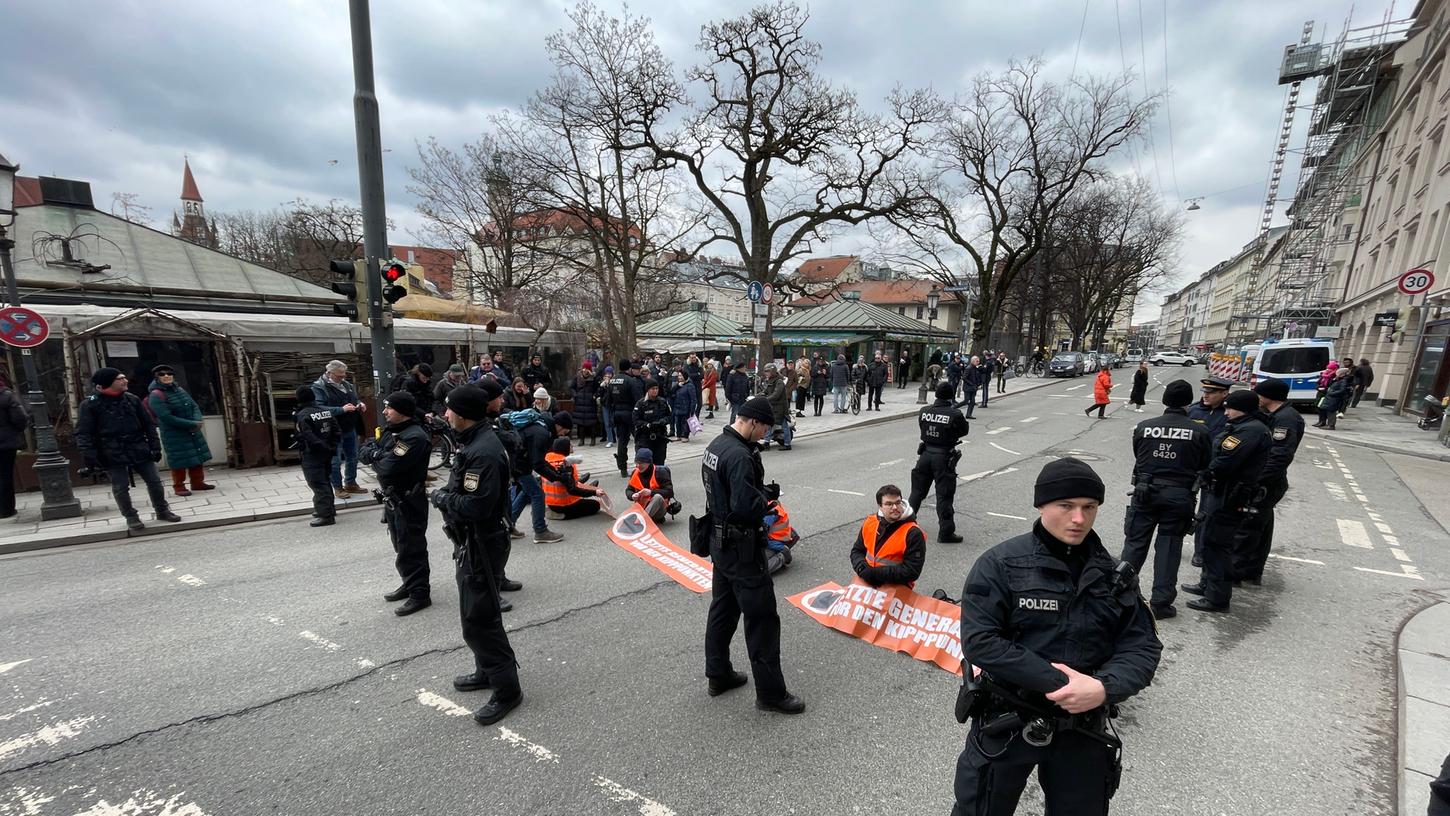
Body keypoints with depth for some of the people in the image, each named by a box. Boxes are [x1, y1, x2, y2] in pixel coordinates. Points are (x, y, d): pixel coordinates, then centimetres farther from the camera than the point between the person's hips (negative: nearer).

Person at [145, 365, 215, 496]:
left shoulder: (180, 390, 9)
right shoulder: (156, 395, -13)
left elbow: (194, 406, 9)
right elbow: (167, 417, -20)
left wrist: (197, 421, -11)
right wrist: (191, 424, -19)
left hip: (193, 432, 7)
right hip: (174, 435, -7)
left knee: (198, 457, 11)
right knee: (179, 461, -1)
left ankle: (197, 482, 23)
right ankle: (178, 487, 13)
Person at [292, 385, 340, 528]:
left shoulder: (302, 416, -16)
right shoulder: (327, 410, 4)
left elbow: (309, 437, -22)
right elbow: (337, 431, 4)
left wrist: (324, 448, -12)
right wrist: (332, 448, 6)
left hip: (312, 456, -7)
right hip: (327, 454, 7)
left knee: (318, 484, -3)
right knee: (325, 480, 20)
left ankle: (325, 515, -2)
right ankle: (329, 508, 31)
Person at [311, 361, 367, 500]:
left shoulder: (347, 384, 8)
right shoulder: (318, 387, -14)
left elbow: (355, 399, 21)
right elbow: (320, 409, -24)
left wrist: (359, 404, -2)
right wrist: (342, 409, -30)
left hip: (351, 429, 7)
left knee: (352, 457, 16)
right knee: (335, 461, 4)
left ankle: (350, 483, 31)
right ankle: (337, 488, 17)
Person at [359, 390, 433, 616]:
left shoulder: (414, 437, -24)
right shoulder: (390, 430, 9)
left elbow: (387, 468, -28)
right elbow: (362, 453, 7)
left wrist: (374, 455, -7)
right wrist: (375, 452, -15)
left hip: (409, 502, -10)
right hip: (392, 498, 10)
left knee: (411, 548, 0)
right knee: (401, 546, 21)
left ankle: (420, 594, 11)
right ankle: (409, 584, 36)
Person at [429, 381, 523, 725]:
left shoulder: (484, 452, -26)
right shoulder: (474, 441, 7)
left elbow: (474, 506, -30)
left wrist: (441, 497, -14)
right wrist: (446, 495, -2)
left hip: (481, 544, -11)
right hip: (472, 542, 11)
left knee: (478, 619, -2)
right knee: (476, 613, 22)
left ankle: (507, 689, 11)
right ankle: (487, 671, 40)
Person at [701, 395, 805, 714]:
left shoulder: (716, 444, 5)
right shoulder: (740, 456, -27)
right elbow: (746, 507, -32)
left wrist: (760, 500, 4)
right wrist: (766, 505, -11)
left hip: (719, 541, 10)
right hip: (742, 548, -10)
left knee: (723, 608, 21)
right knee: (762, 617, 2)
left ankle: (718, 675, 36)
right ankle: (770, 693, 15)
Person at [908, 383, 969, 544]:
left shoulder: (923, 411, -4)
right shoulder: (955, 415, -15)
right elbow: (964, 430, 0)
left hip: (925, 454, 4)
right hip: (944, 458, -4)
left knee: (917, 491, 18)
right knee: (944, 496, 3)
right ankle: (946, 532, 9)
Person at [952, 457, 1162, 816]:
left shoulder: (1113, 573, 0)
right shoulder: (1000, 564, -16)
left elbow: (1143, 647, -2)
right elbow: (979, 642, -21)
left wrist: (1104, 688, -20)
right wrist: (1057, 684, -24)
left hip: (1084, 729, 4)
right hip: (1005, 724, -4)